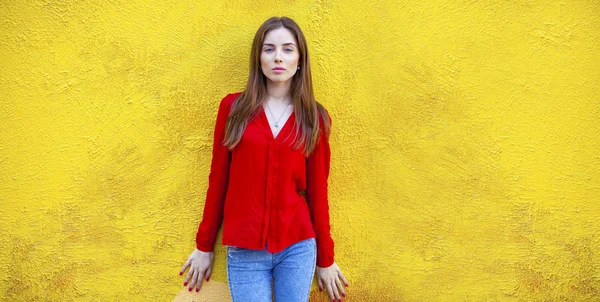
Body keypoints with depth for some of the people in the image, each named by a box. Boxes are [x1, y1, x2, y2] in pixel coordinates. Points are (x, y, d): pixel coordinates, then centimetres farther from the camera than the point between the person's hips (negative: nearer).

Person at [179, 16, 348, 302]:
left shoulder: (315, 118, 1)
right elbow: (218, 179, 4)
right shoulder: (233, 107, 0)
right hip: (244, 251, 0)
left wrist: (325, 259, 7)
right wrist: (204, 246, 7)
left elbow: (317, 190, 4)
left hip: (298, 247, 1)